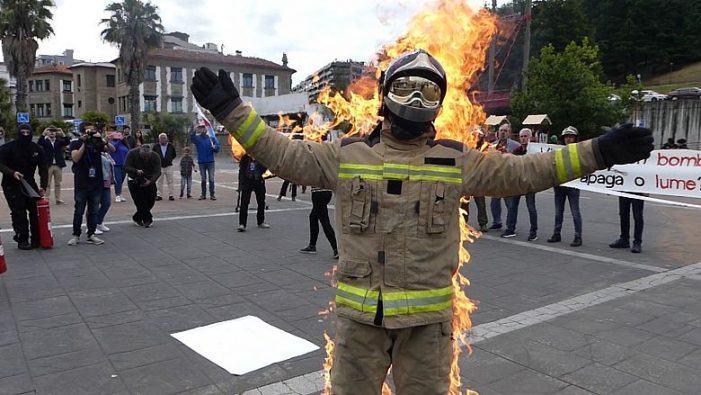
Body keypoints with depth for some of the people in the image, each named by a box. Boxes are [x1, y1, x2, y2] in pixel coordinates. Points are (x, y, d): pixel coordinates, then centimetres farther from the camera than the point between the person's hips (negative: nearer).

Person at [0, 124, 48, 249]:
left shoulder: (37, 149, 2)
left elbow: (43, 168, 2)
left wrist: (43, 186, -8)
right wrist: (12, 173, -28)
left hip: (29, 183, 4)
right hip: (11, 185, -4)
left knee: (36, 211, 2)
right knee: (19, 213, -6)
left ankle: (36, 239, 14)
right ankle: (22, 240, 6)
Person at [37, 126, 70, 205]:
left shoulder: (59, 141, 9)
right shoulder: (45, 141, 3)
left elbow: (67, 142, -7)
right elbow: (39, 144, -17)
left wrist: (62, 134, -18)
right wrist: (43, 134, -24)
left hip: (58, 165, 2)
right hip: (48, 165, -2)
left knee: (58, 183, 8)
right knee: (47, 183, 2)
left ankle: (58, 199, 14)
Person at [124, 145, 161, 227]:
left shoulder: (155, 157, -15)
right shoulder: (132, 153, -18)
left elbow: (157, 172, -20)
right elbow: (126, 167, -20)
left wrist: (151, 181, -37)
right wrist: (136, 171, -39)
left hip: (149, 181, 2)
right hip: (134, 181, -2)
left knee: (151, 200, -2)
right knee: (141, 202, -12)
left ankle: (137, 218, 20)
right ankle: (148, 220, 0)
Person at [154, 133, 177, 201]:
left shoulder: (171, 146, 4)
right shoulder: (156, 147, 3)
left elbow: (174, 155, 16)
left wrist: (170, 159, 5)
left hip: (168, 166, 0)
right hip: (159, 167, 0)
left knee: (170, 181, 0)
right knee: (159, 182, 4)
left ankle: (170, 195, 5)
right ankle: (159, 195, 10)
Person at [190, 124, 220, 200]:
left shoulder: (211, 138, 6)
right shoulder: (197, 138, 1)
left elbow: (218, 146, 4)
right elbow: (192, 138, -21)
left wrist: (215, 147, -19)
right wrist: (195, 131, -39)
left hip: (210, 162, 0)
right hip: (201, 162, 0)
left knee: (211, 179, -2)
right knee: (203, 179, 8)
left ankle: (212, 194, 2)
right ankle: (203, 194, 15)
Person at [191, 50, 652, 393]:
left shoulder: (457, 162, -1)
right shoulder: (347, 155, -1)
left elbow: (525, 171, 2)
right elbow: (284, 154, 1)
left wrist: (598, 152, -4)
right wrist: (231, 108, -4)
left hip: (428, 317, 1)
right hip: (359, 313, 0)